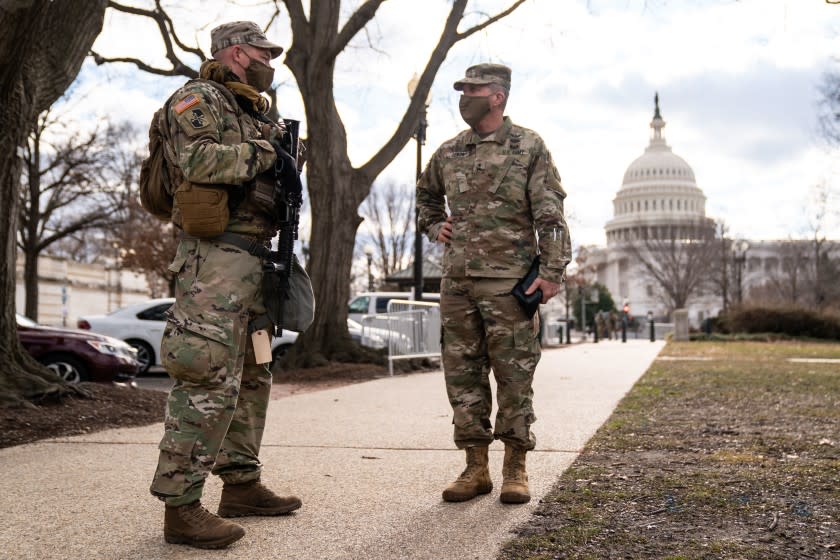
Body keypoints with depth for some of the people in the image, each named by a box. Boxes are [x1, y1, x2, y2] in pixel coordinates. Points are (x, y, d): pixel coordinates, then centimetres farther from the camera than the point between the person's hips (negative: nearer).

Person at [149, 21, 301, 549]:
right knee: (209, 382, -13)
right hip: (216, 256, -10)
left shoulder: (256, 114, 24)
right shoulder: (198, 99, -4)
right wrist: (262, 153, -14)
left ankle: (241, 484, 25)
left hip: (253, 260, 10)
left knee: (251, 376, 14)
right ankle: (182, 506, -8)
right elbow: (197, 159, -22)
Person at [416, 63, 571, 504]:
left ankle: (515, 469, 10)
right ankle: (475, 467, 15)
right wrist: (434, 227, 16)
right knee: (462, 374, 5)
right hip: (457, 280, 5)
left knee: (514, 375, 0)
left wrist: (553, 271, -13)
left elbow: (550, 215, -6)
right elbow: (426, 194, 33)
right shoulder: (448, 152, 13)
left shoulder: (529, 147, 0)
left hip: (509, 281, -5)